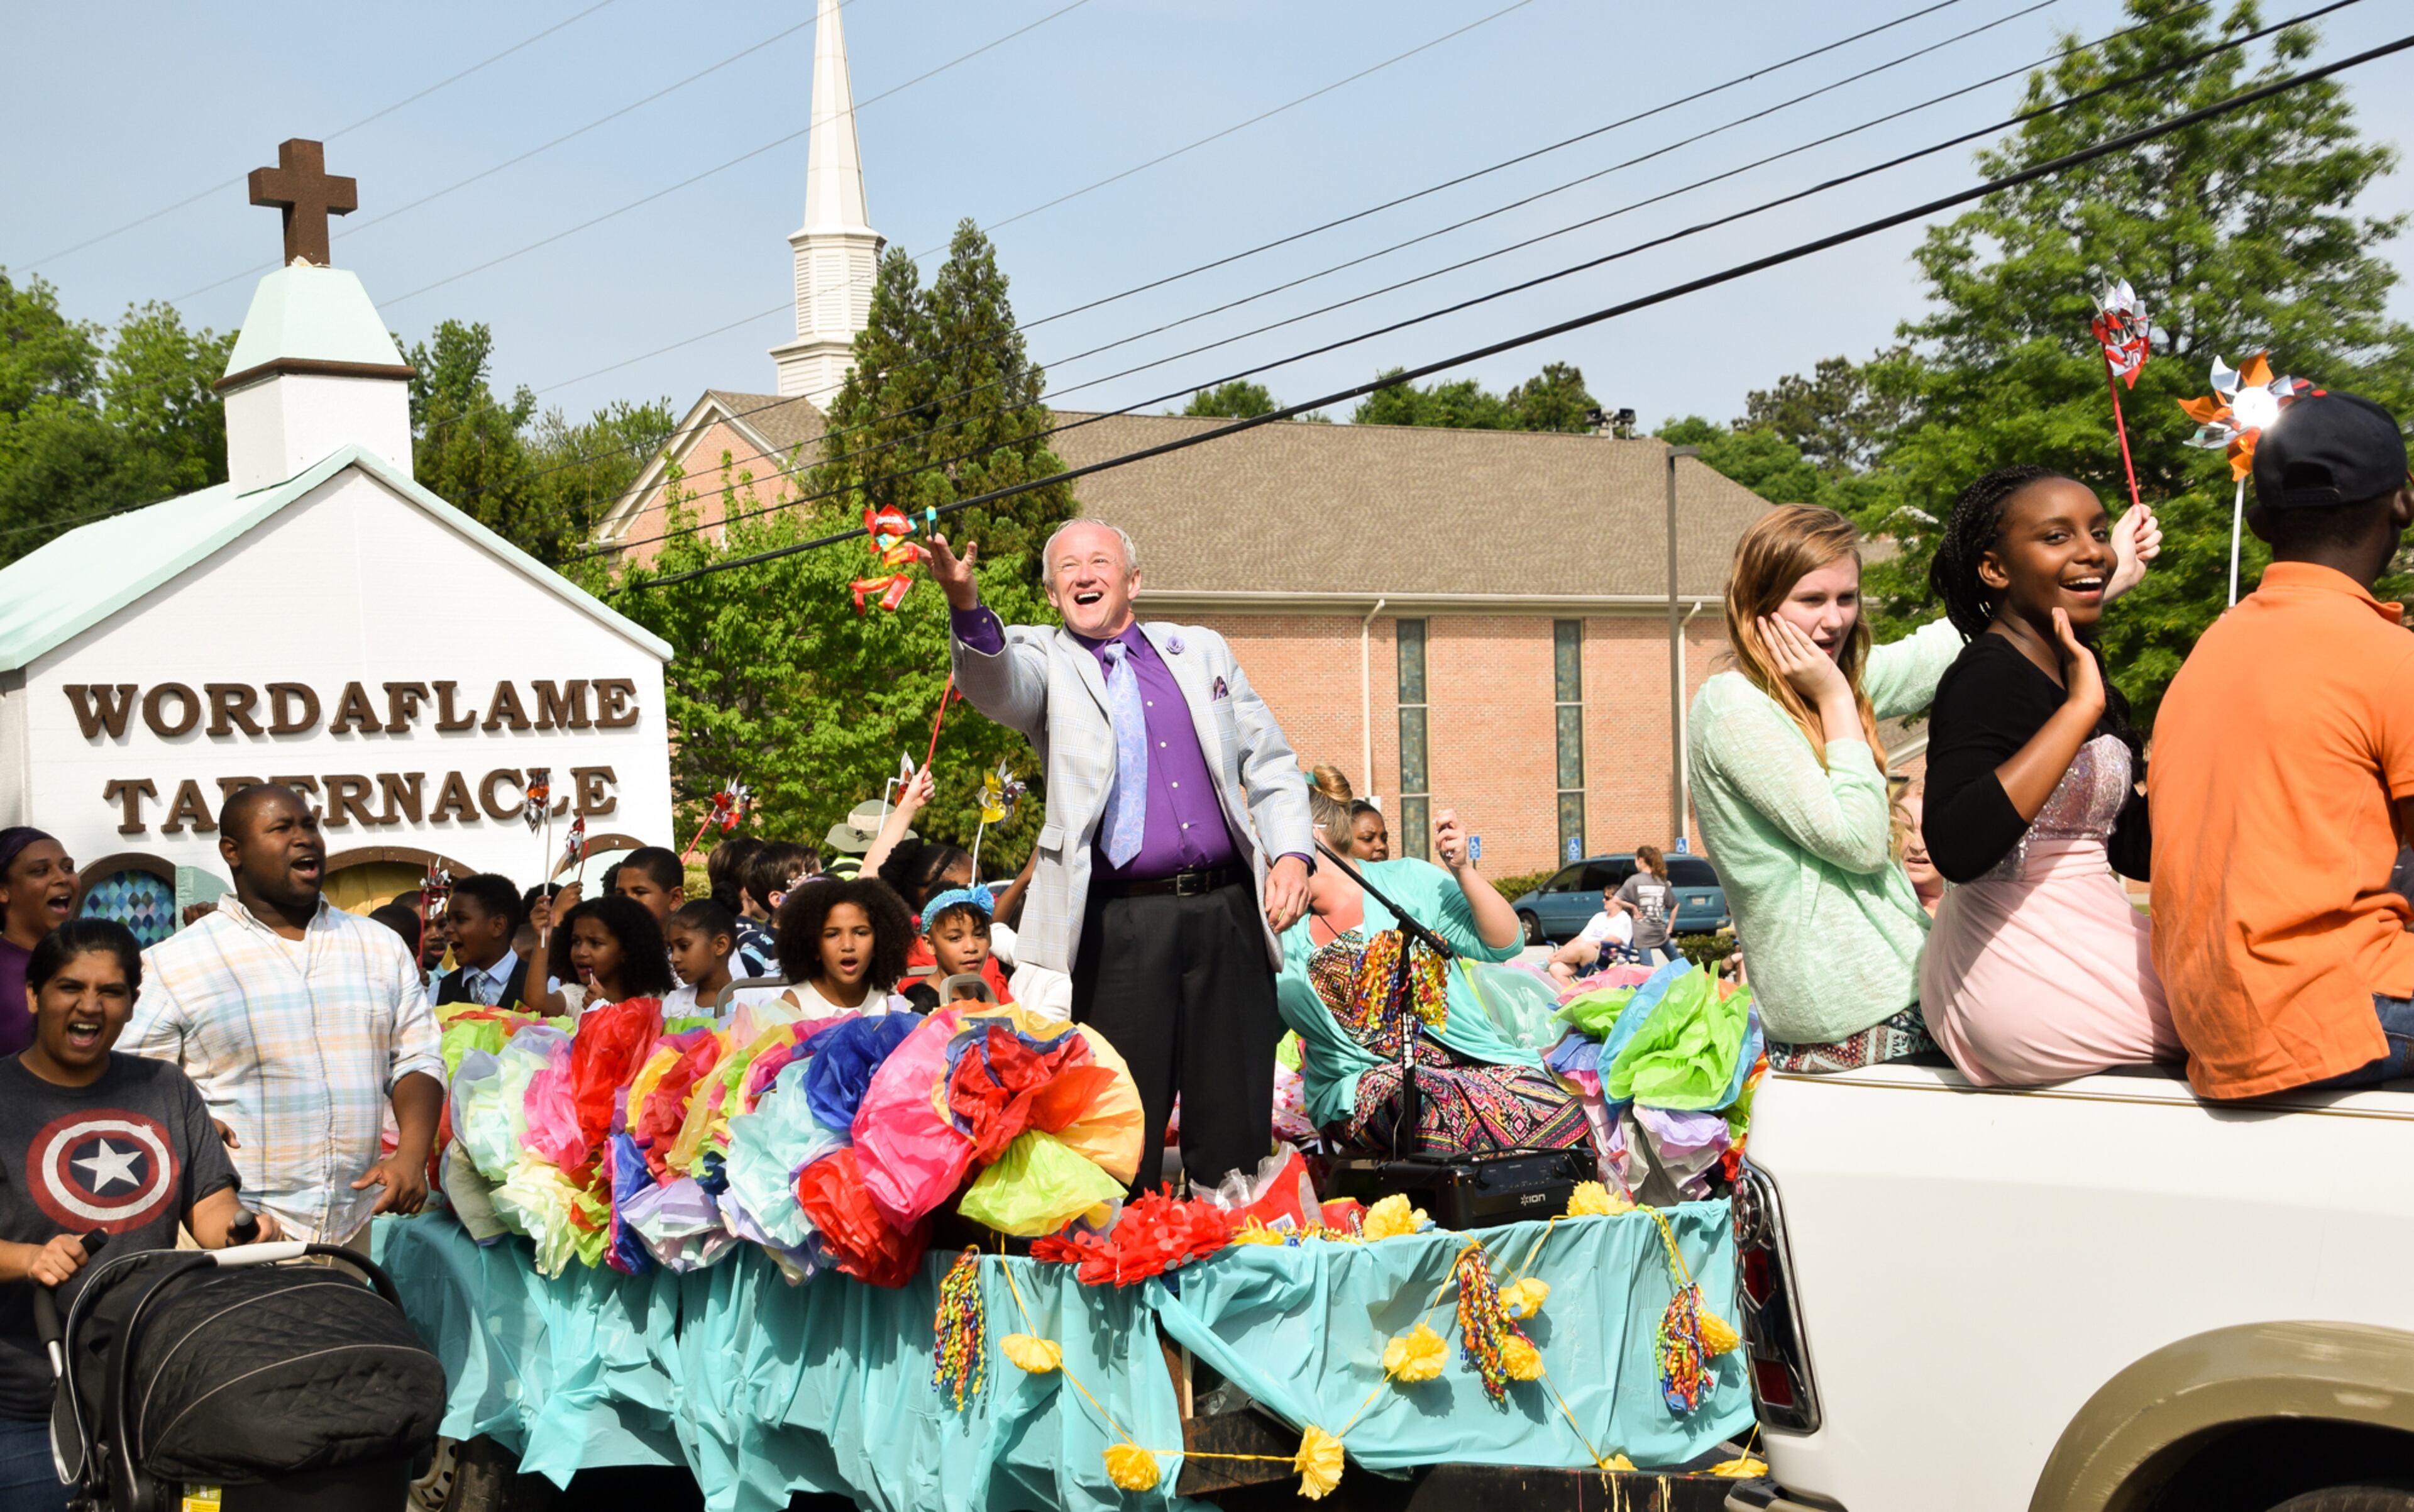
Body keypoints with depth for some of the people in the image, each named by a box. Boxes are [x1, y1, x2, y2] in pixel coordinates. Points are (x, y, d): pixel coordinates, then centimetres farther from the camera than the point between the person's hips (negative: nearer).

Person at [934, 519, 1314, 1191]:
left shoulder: (1201, 650, 17)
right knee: (1124, 1126, -2)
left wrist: (1292, 852, 1)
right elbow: (996, 685, -16)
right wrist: (967, 606, -37)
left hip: (1228, 914, 3)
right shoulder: (1045, 661, 8)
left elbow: (1271, 764, 18)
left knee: (1239, 1123, 5)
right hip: (1123, 927, -3)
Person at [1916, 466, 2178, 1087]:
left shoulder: (2072, 669, 14)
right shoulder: (1989, 676, -15)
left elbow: (2130, 845, 19)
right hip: (2027, 982, -9)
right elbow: (1957, 849, -32)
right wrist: (2080, 709, -28)